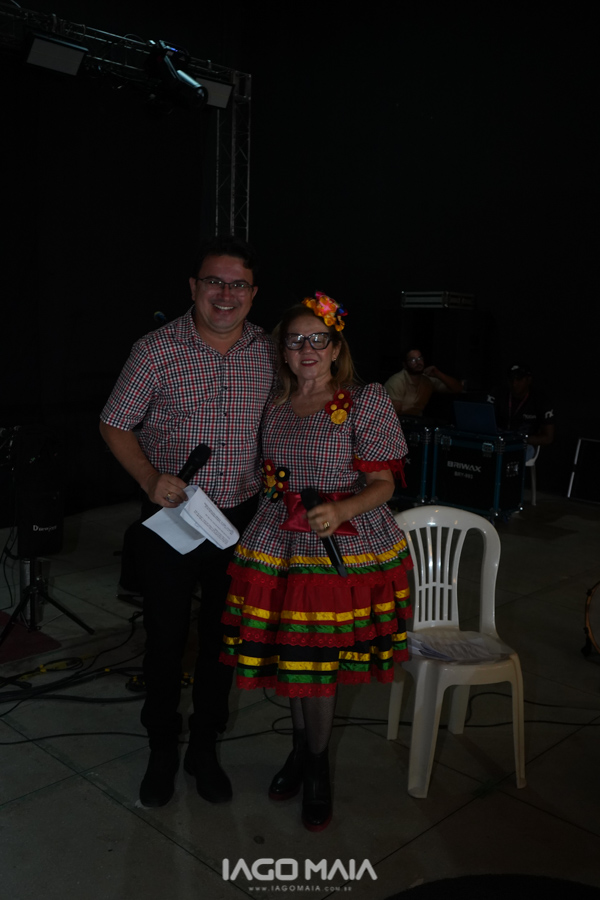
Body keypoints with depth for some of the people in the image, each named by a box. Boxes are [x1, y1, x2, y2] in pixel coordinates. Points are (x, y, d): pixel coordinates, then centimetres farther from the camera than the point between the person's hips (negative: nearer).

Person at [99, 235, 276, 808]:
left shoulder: (269, 353, 1)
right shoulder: (157, 351, -8)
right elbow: (114, 425, -1)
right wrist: (151, 479, -16)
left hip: (241, 520, 3)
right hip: (170, 520, -2)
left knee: (223, 638, 14)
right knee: (166, 638, 9)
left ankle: (205, 748, 35)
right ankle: (162, 750, 32)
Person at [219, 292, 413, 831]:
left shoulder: (366, 402, -6)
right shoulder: (273, 408, 8)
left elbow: (383, 484, -8)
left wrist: (340, 512, -25)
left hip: (345, 547, -4)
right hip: (279, 545, 4)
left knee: (318, 661, 2)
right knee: (290, 656, 11)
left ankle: (317, 769, 26)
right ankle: (302, 751, 36)